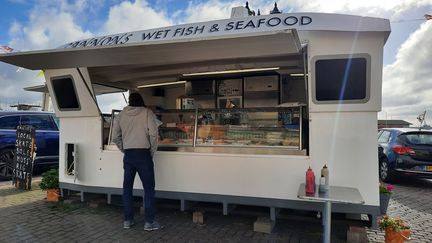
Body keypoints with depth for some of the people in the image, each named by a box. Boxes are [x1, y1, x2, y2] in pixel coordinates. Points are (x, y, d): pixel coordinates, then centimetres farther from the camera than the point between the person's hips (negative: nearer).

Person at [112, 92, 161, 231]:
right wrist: (152, 152, 0)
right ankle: (149, 222, 4)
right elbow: (153, 134, -11)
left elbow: (115, 137, 10)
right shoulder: (147, 113, -1)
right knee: (149, 188, 3)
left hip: (128, 155, 4)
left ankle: (128, 220, 21)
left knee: (127, 187, 13)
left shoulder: (121, 115, 10)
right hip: (143, 153, -4)